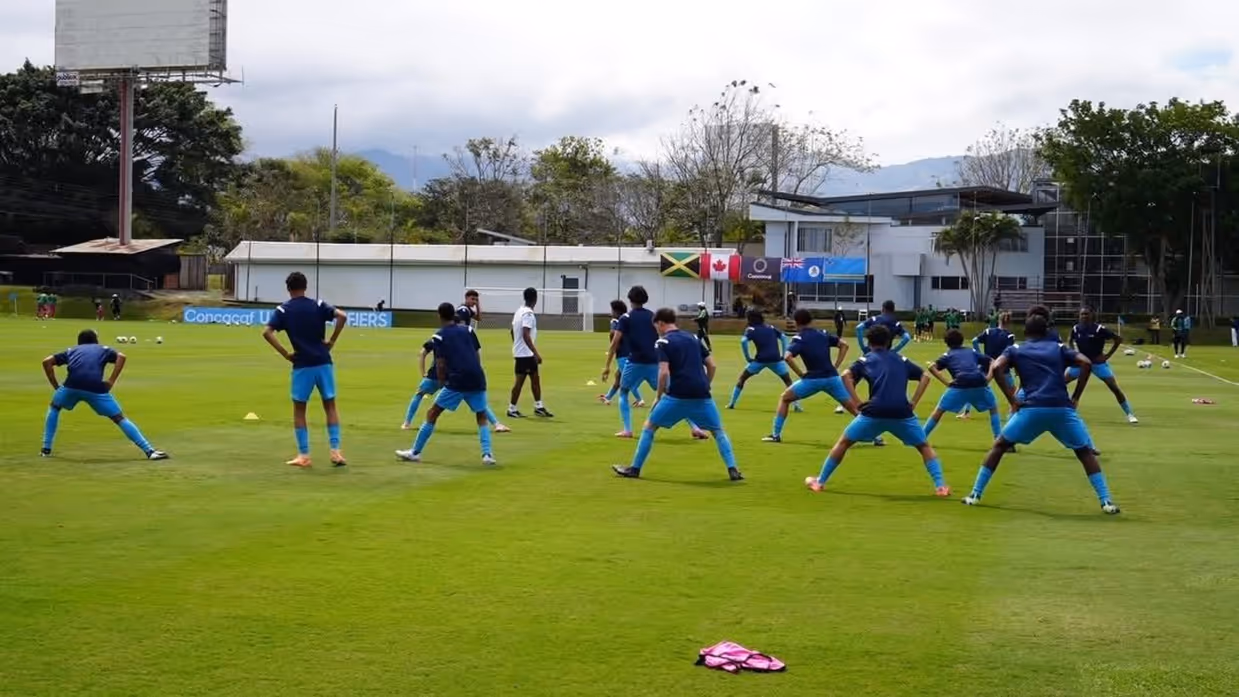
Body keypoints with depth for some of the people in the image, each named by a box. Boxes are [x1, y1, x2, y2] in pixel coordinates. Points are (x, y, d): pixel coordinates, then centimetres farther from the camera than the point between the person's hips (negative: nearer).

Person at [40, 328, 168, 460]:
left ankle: (46, 449, 24)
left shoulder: (71, 351, 34)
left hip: (72, 386, 1)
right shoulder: (104, 349, 30)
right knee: (119, 418, 6)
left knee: (54, 408, 31)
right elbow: (121, 356, 8)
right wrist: (111, 381, 6)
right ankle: (149, 451, -2)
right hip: (96, 388, -1)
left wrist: (55, 386, 21)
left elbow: (47, 361, 21)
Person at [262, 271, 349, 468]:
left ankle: (304, 455, 8)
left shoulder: (283, 310, 1)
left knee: (299, 409, 11)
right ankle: (335, 450, 4)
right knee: (330, 406, 13)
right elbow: (342, 316, -9)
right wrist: (331, 342, -3)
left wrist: (285, 354, -6)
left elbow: (267, 332, -11)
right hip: (323, 362, 2)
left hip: (302, 365, -2)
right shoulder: (318, 305, 5)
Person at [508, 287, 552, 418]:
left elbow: (513, 331, 17)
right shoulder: (528, 314, -19)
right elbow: (526, 335, -26)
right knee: (520, 380, -3)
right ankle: (512, 409, 2)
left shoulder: (520, 311, 9)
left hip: (520, 352, 10)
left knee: (535, 378, 14)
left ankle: (538, 407, 19)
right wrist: (536, 353, -26)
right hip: (526, 353, -10)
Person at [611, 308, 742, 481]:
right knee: (718, 431, 17)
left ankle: (635, 469, 12)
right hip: (701, 395, 4)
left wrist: (659, 397, 0)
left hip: (677, 395, -4)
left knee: (649, 426, 12)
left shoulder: (663, 342, 0)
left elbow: (664, 372, -12)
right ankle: (733, 470, 3)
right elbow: (711, 365, 15)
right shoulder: (693, 338, 17)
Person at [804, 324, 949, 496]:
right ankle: (940, 485, 4)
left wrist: (858, 403, -1)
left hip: (874, 412, -1)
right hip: (902, 413, 1)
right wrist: (913, 403, 13)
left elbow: (846, 375, -1)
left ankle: (819, 481, 18)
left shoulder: (866, 359, 17)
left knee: (844, 442, 16)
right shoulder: (901, 359, 24)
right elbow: (925, 377, 19)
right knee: (924, 446, 19)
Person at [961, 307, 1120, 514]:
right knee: (1085, 453, 16)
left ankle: (976, 494, 14)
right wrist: (1075, 398, 9)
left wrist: (1012, 401, 0)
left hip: (1032, 408, -1)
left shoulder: (1015, 349, 18)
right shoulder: (1059, 348, 21)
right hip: (1062, 409, 1)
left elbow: (997, 368, -2)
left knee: (999, 446, 18)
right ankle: (1106, 502, 5)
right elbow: (1086, 364, 6)